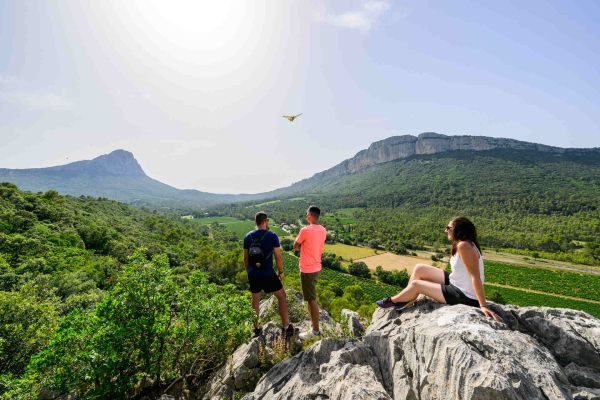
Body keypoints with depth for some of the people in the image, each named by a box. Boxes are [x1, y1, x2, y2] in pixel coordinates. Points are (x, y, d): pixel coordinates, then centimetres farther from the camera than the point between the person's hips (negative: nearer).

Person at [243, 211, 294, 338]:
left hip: (253, 275, 4)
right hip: (268, 275, -4)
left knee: (255, 300, 22)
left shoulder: (248, 236, -1)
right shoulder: (272, 236, -12)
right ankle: (286, 327, 16)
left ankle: (256, 328, 33)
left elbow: (245, 258, 5)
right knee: (281, 296, 14)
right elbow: (278, 256, -9)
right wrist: (280, 272, 5)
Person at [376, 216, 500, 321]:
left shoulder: (463, 246, -26)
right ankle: (406, 298, 19)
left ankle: (392, 301, 22)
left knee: (416, 284, -3)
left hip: (464, 296, -9)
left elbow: (476, 277, -28)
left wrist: (483, 306, -27)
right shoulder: (466, 244, 3)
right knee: (419, 269, 5)